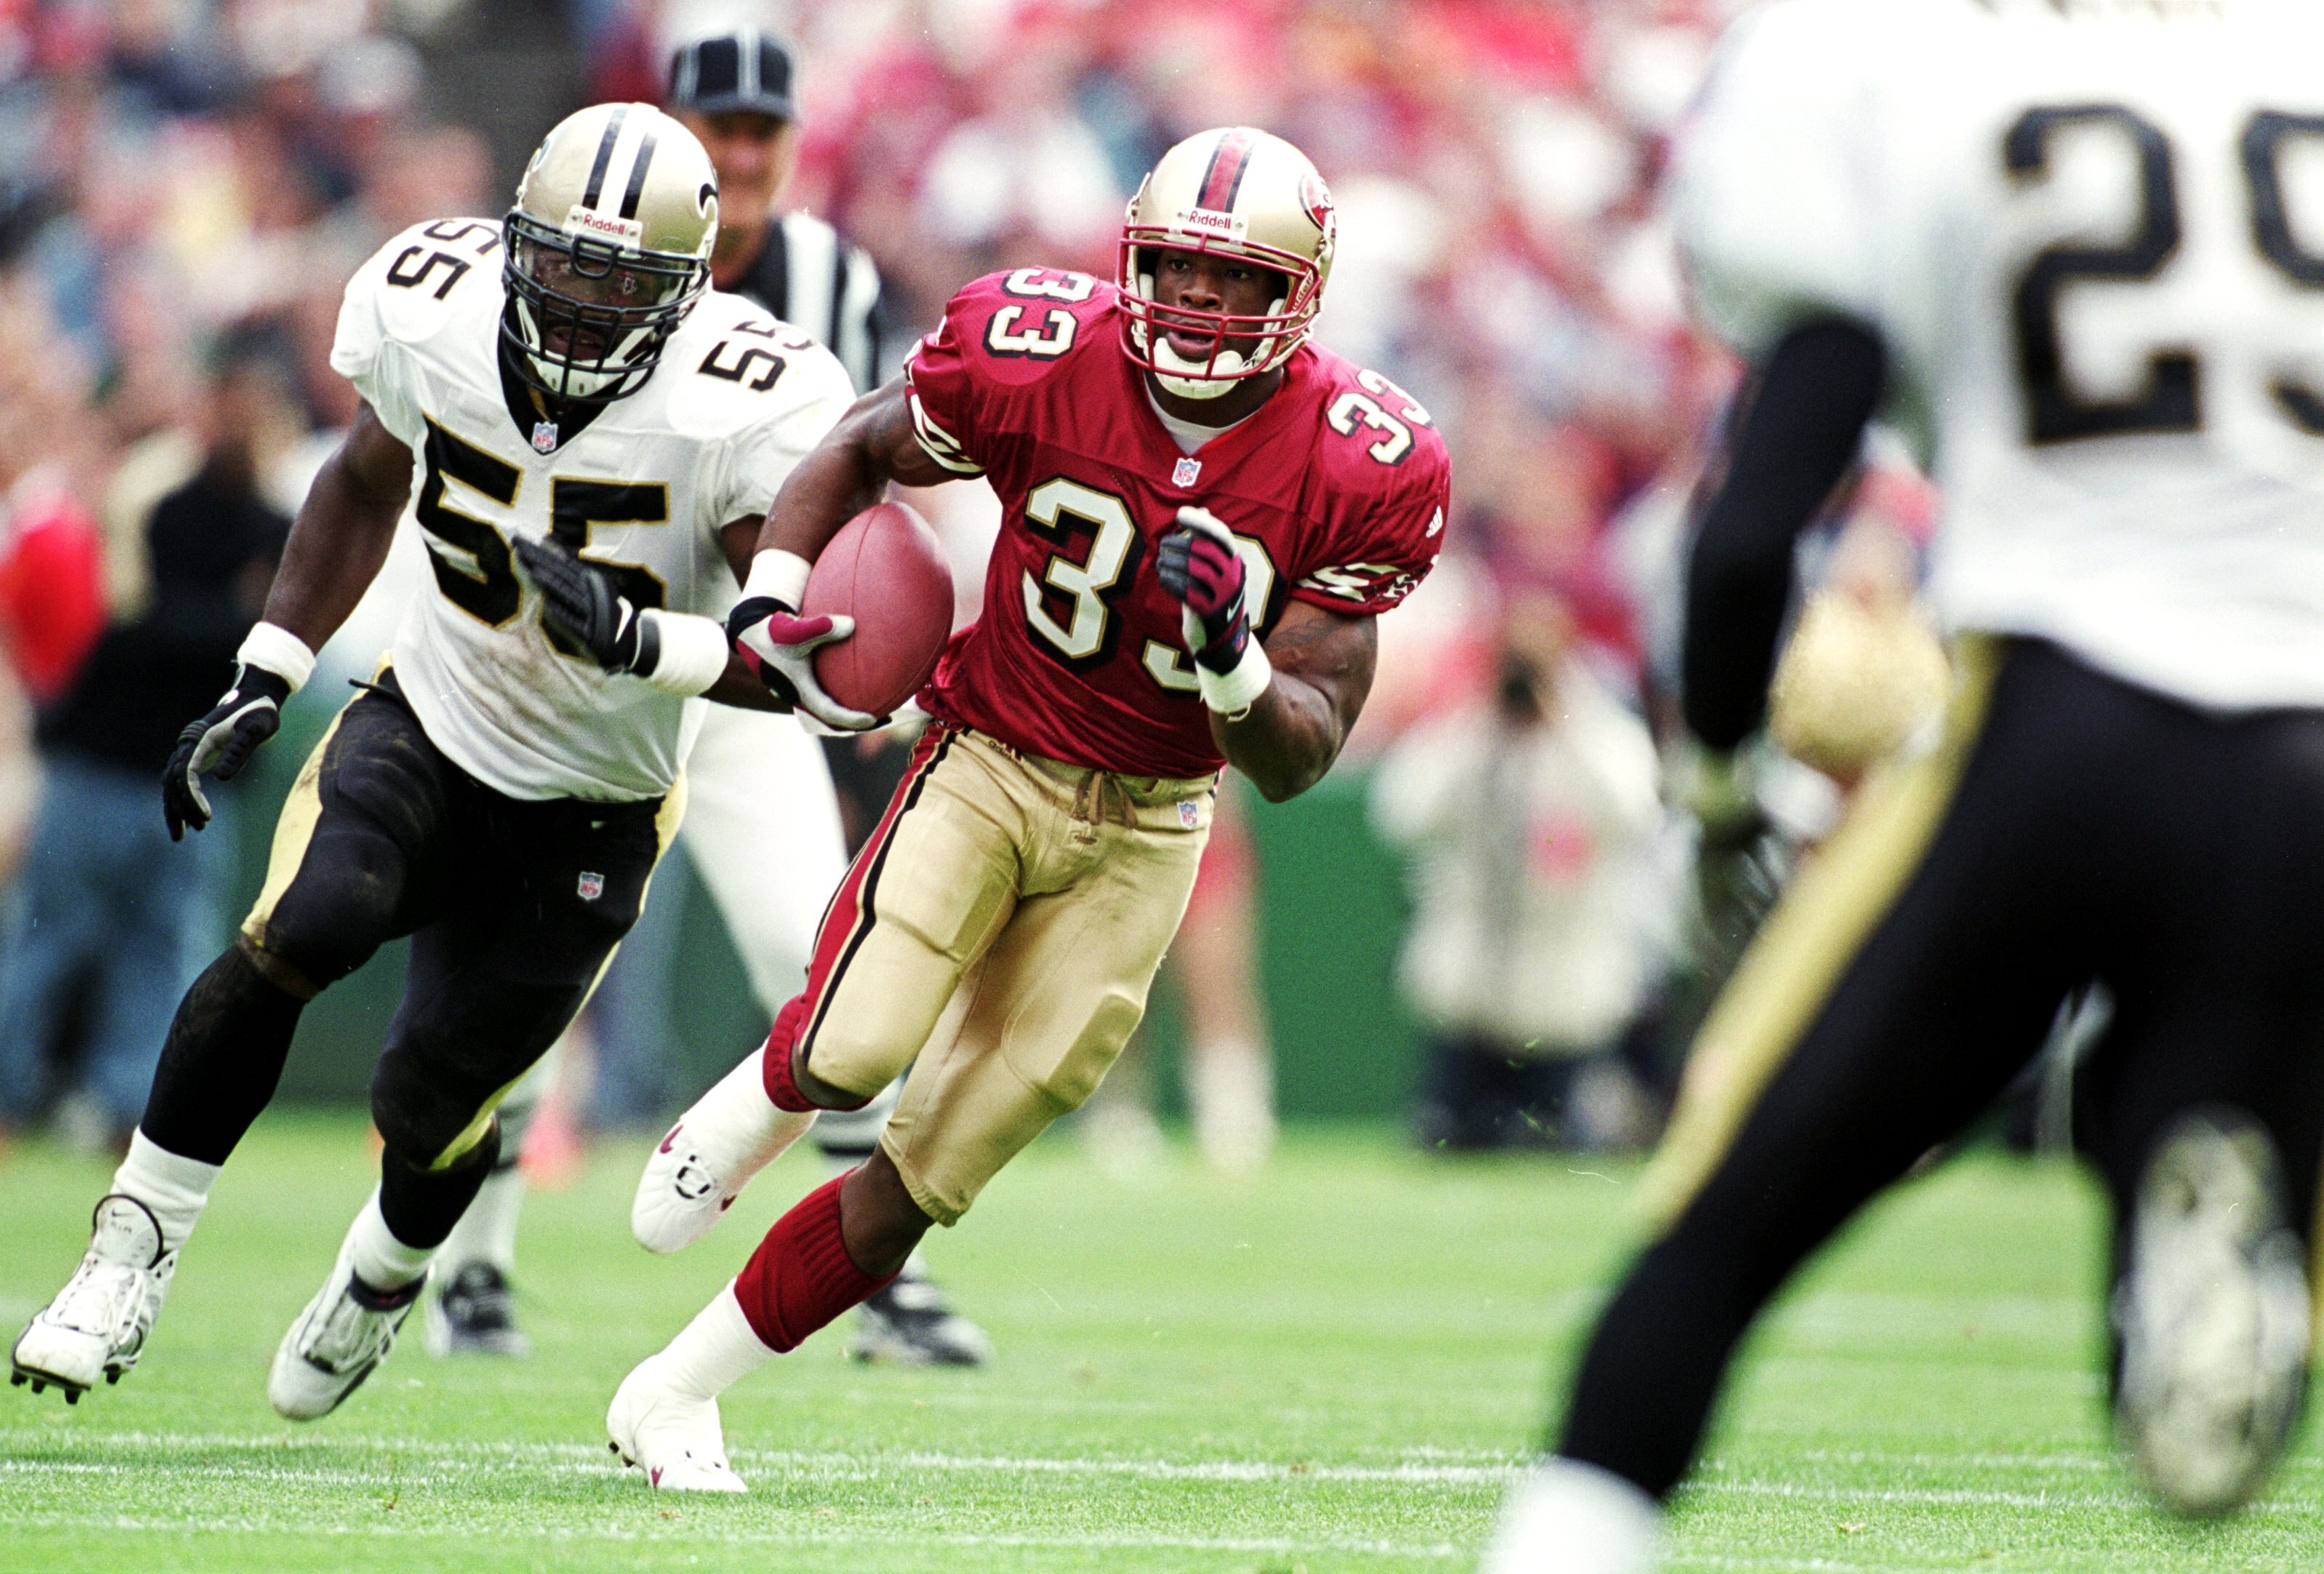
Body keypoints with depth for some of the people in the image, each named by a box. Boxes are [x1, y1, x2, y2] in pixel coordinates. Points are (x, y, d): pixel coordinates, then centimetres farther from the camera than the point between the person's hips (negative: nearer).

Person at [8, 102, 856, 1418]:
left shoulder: (745, 407, -26)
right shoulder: (436, 310, -14)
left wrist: (639, 640, -42)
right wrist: (262, 685, 5)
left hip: (589, 813, -2)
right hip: (428, 721, 2)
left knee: (431, 1109, 4)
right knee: (301, 933, -28)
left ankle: (385, 1278, 42)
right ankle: (137, 1252, -11)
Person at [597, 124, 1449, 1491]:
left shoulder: (1360, 473, -16)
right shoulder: (1040, 358, -17)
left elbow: (1299, 761, -13)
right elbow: (861, 453, 4)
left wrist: (1230, 655, -33)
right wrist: (770, 601, -11)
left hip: (1144, 826, 1)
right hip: (990, 761, -1)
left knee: (927, 1179, 1)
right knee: (855, 1053, -27)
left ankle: (675, 1399, 15)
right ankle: (754, 1106, 10)